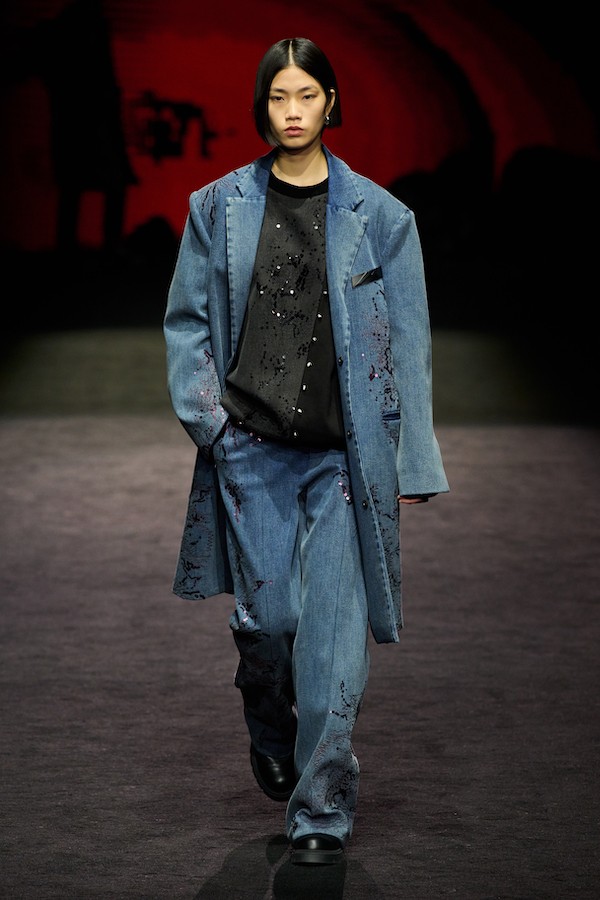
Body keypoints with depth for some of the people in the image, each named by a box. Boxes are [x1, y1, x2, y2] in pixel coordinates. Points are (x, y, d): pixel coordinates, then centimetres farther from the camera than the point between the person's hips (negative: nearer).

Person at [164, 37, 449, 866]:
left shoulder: (378, 215, 2)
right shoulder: (219, 208, 6)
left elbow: (407, 342, 3)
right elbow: (187, 320, 11)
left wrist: (412, 463, -1)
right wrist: (204, 414, -4)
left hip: (343, 455, -1)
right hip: (251, 450, 1)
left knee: (334, 627, -5)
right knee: (267, 616, 4)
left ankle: (322, 808, 5)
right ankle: (271, 739, 36)